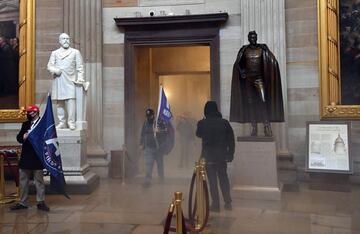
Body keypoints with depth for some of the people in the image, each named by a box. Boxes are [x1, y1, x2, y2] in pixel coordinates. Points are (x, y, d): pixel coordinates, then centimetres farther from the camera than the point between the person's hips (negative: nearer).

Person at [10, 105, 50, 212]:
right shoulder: (25, 124, 11)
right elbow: (18, 137, 8)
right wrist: (23, 137, -12)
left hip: (38, 158, -6)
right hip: (25, 157, 6)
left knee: (39, 181, 4)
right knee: (23, 181, 12)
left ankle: (41, 202, 13)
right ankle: (22, 202, 23)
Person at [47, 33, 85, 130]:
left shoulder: (75, 52, 14)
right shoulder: (54, 53, 19)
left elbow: (79, 67, 7)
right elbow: (49, 65, 12)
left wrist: (80, 79, -5)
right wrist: (55, 70, -10)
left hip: (70, 80, -2)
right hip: (58, 81, 3)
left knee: (71, 100, -14)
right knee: (60, 103, 3)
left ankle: (71, 122, -12)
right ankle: (62, 122, 11)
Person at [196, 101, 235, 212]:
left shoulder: (202, 123, -9)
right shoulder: (224, 123, -5)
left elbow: (198, 134, 12)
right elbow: (231, 139, -3)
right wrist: (230, 153, 4)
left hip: (208, 156, -2)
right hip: (222, 156, 2)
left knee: (212, 180, 5)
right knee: (223, 178, 15)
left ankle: (216, 205, 8)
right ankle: (228, 203, 21)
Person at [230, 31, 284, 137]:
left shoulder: (262, 48, 3)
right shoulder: (244, 50, 6)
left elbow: (272, 61, -2)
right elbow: (238, 64, 13)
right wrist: (242, 71, -2)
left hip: (259, 77, -1)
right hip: (248, 78, 2)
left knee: (263, 101, -14)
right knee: (250, 102, 1)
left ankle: (267, 126, -13)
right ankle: (254, 128, 7)